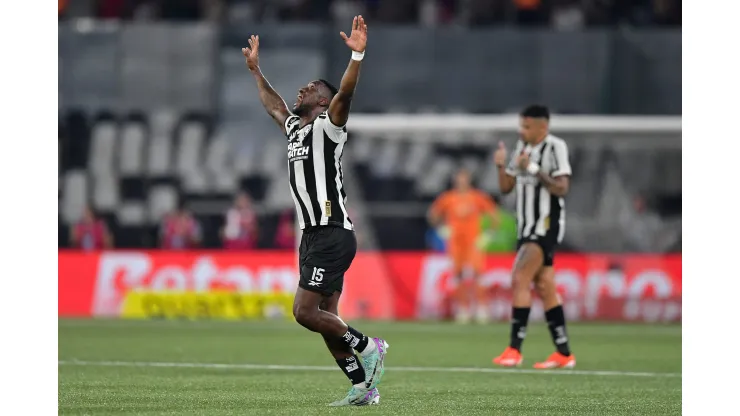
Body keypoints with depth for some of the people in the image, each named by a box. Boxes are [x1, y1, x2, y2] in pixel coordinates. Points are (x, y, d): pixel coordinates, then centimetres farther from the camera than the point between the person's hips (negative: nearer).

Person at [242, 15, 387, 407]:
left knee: (305, 311, -14)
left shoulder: (327, 126, -5)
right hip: (312, 235, 9)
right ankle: (363, 388, 9)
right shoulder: (295, 127, 18)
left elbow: (344, 94, -23)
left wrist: (357, 56, -34)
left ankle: (367, 346, 0)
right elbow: (273, 105, 38)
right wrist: (256, 70, 44)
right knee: (325, 319, 6)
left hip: (332, 235, -9)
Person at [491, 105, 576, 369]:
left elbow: (561, 188, -19)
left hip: (546, 226, -8)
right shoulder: (523, 147, 12)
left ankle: (514, 349, -17)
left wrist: (534, 169, -25)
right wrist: (501, 166, -5)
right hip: (527, 227, 8)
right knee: (544, 288, 9)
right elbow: (506, 188, 13)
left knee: (520, 280, -16)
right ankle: (564, 354, 12)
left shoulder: (555, 147, -11)